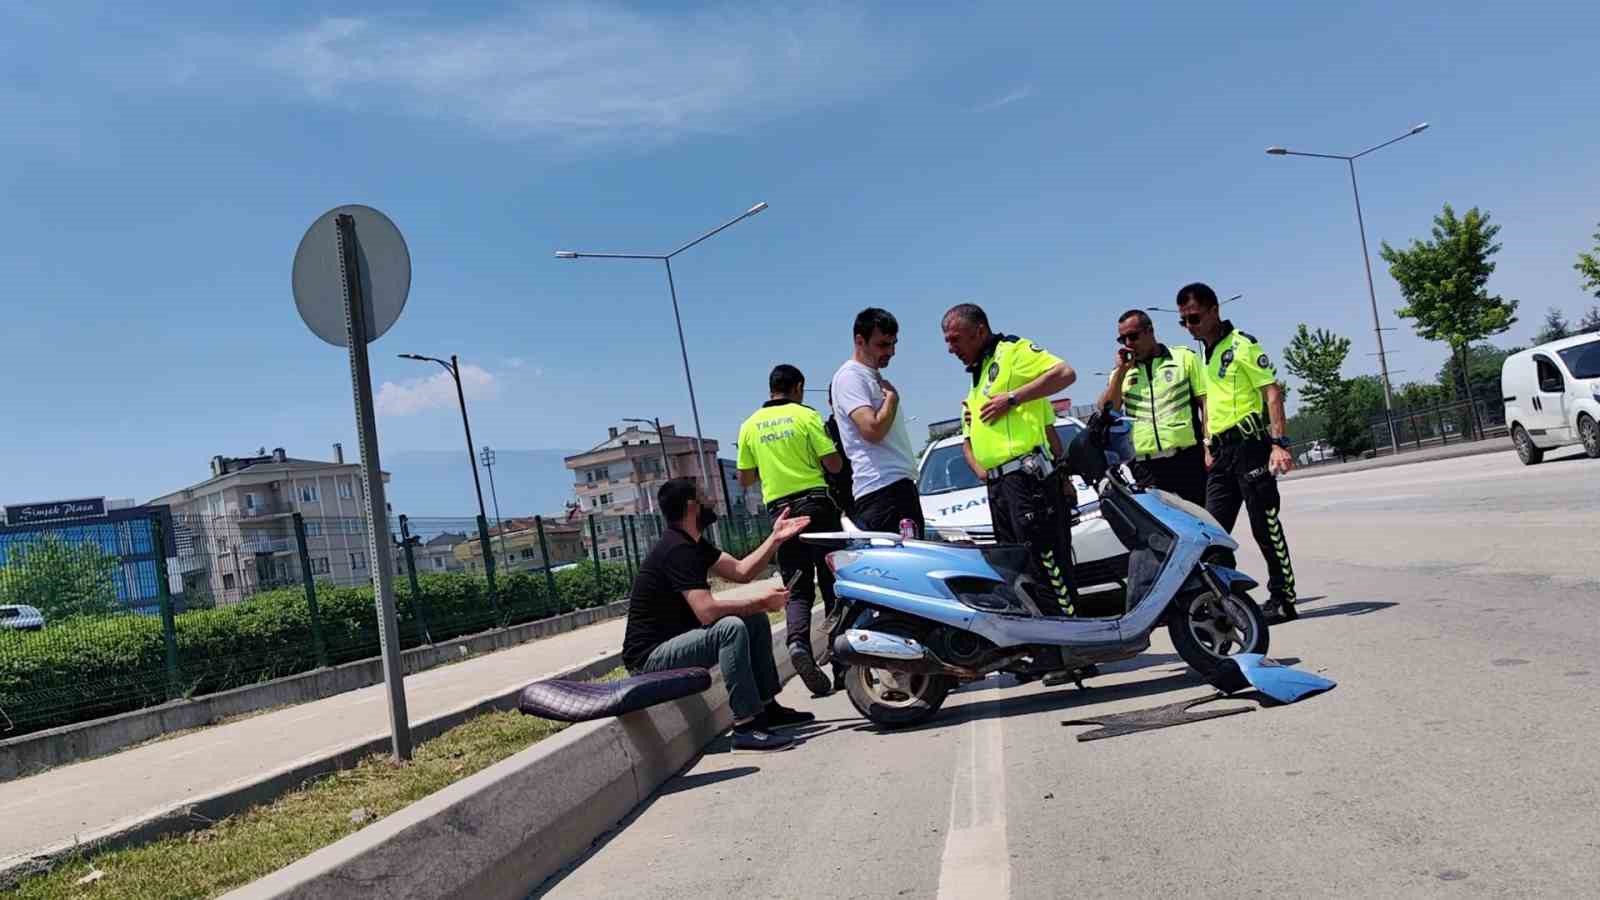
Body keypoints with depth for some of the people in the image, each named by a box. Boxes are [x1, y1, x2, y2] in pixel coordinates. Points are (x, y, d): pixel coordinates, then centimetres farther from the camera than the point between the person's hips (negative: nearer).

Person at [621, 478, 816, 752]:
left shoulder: (693, 544, 11)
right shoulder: (677, 550, -22)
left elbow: (742, 571, 9)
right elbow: (707, 611, -31)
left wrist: (776, 538, 3)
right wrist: (763, 602, -20)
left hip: (675, 640, 11)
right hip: (651, 657, -11)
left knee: (755, 620, 9)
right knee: (731, 628, -31)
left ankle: (767, 707, 12)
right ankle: (746, 726, -27)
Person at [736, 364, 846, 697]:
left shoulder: (750, 425, 8)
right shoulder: (806, 415, -3)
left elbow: (745, 478, 10)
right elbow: (833, 463, -8)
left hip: (780, 510, 3)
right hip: (816, 503, -3)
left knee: (797, 589, 6)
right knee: (833, 586, 4)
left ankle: (798, 641, -21)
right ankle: (843, 664, 4)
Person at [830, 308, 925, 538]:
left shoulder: (876, 378, 23)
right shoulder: (849, 376, -8)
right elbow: (873, 429, -21)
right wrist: (892, 397, -6)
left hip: (903, 484, 10)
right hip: (881, 490, -10)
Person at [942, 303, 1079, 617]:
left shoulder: (1013, 350, 0)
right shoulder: (975, 384, 27)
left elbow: (1066, 374, -14)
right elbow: (967, 440, 29)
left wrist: (1012, 397, -16)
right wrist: (980, 470, 12)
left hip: (1027, 475, -10)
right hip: (997, 485, 10)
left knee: (1046, 561, -12)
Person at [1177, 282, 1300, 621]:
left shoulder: (1242, 344, -7)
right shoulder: (1205, 353, 18)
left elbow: (1272, 391, -13)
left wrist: (1280, 443, -21)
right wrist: (1209, 446, 20)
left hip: (1250, 443, -8)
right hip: (1222, 450, 8)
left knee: (1264, 524, -3)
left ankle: (1283, 599, 6)